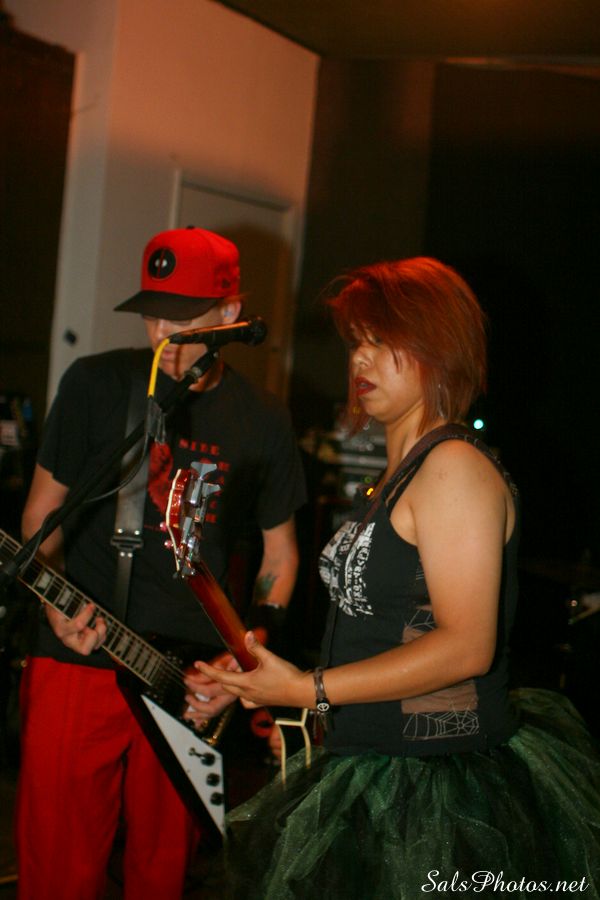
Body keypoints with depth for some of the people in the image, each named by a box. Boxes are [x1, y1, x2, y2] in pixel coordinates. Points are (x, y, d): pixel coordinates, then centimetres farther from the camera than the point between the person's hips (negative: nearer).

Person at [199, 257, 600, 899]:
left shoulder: (455, 466, -15)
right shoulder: (401, 473, 16)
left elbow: (466, 646, -22)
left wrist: (309, 691, -22)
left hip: (436, 791, -9)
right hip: (377, 766, 9)